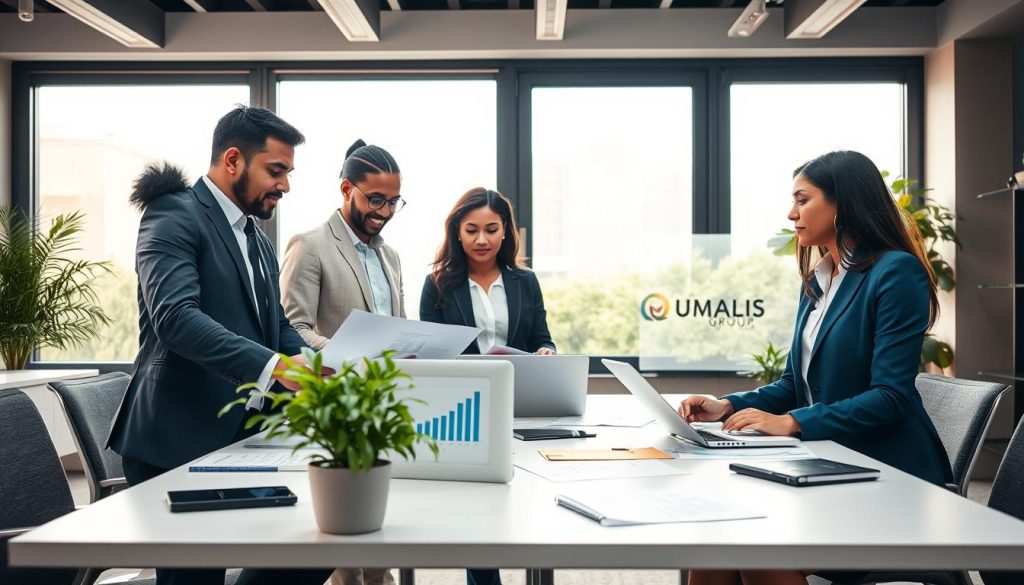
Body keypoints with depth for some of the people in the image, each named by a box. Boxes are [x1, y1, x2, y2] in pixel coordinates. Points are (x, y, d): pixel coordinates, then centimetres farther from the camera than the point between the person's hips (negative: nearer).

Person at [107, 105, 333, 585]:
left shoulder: (257, 241, 19)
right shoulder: (174, 217, -10)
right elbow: (175, 316, -26)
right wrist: (275, 367, -37)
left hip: (244, 437, 8)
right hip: (178, 441, -8)